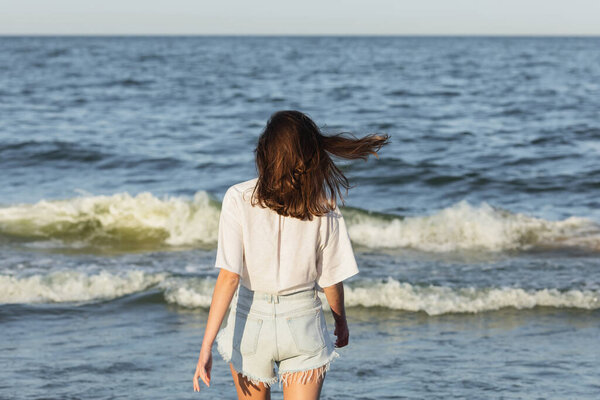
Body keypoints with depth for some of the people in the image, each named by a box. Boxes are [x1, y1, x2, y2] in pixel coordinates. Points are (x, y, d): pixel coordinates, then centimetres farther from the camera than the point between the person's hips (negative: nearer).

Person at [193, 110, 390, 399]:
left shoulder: (239, 199, -15)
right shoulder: (324, 208, -10)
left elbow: (229, 277, -19)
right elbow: (331, 279, 0)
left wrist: (206, 345, -17)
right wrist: (341, 321, 19)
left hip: (251, 319, 0)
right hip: (304, 321, 0)